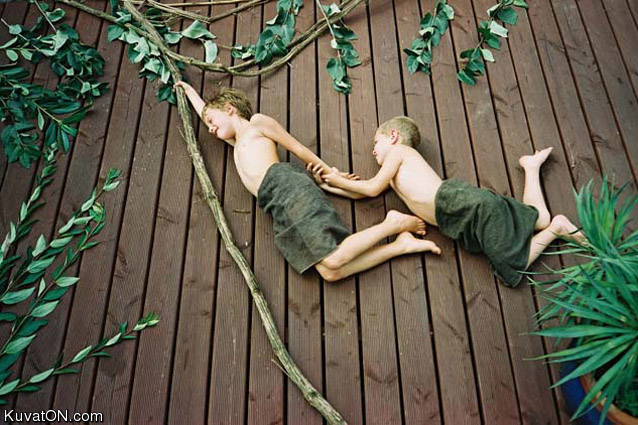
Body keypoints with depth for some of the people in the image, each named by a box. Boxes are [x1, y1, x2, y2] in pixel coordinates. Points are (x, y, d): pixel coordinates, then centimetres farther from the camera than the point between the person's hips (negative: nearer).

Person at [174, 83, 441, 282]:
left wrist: (331, 175, 11)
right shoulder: (236, 142, 40)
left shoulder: (257, 122, 18)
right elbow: (206, 113, 55)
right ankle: (401, 245, -14)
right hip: (279, 209, 6)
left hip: (287, 185, -6)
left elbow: (299, 148, 13)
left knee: (332, 260, -26)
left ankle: (393, 224, -9)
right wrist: (189, 91, 66)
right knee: (330, 272, -18)